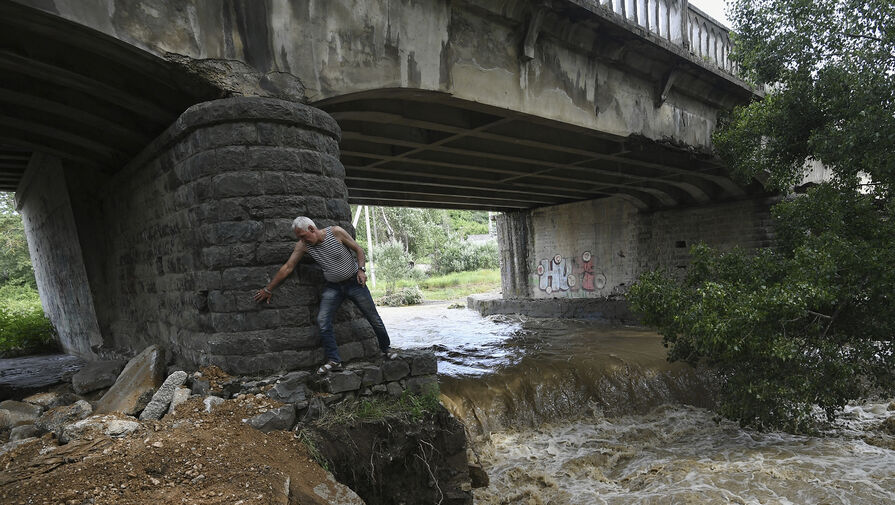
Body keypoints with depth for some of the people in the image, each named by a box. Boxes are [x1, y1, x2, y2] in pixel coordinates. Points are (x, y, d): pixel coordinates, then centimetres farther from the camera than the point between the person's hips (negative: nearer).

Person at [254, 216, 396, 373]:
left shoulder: (336, 232, -18)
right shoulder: (303, 245, -9)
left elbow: (358, 249, -7)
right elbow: (287, 267, -3)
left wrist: (361, 269, -19)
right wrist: (268, 289, 1)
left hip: (354, 282, -3)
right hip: (333, 287, 3)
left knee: (374, 318, 4)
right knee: (322, 321, -13)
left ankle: (385, 349, 26)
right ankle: (334, 361, -3)